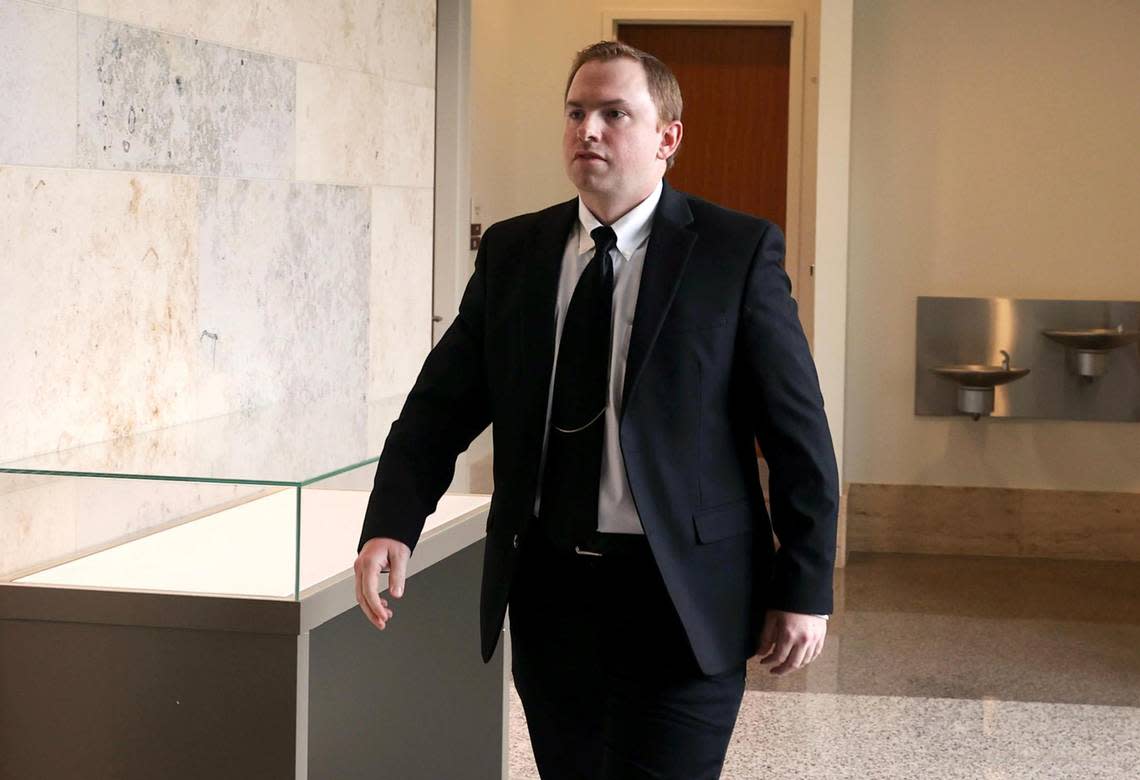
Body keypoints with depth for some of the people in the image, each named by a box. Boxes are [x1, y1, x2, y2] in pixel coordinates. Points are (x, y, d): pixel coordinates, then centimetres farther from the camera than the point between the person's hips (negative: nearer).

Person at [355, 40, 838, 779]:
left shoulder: (738, 251, -5)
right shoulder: (512, 251, 6)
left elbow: (798, 433, -4)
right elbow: (442, 404, 4)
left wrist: (805, 588, -7)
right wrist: (392, 525, -12)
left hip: (681, 596, -4)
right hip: (547, 588, 4)